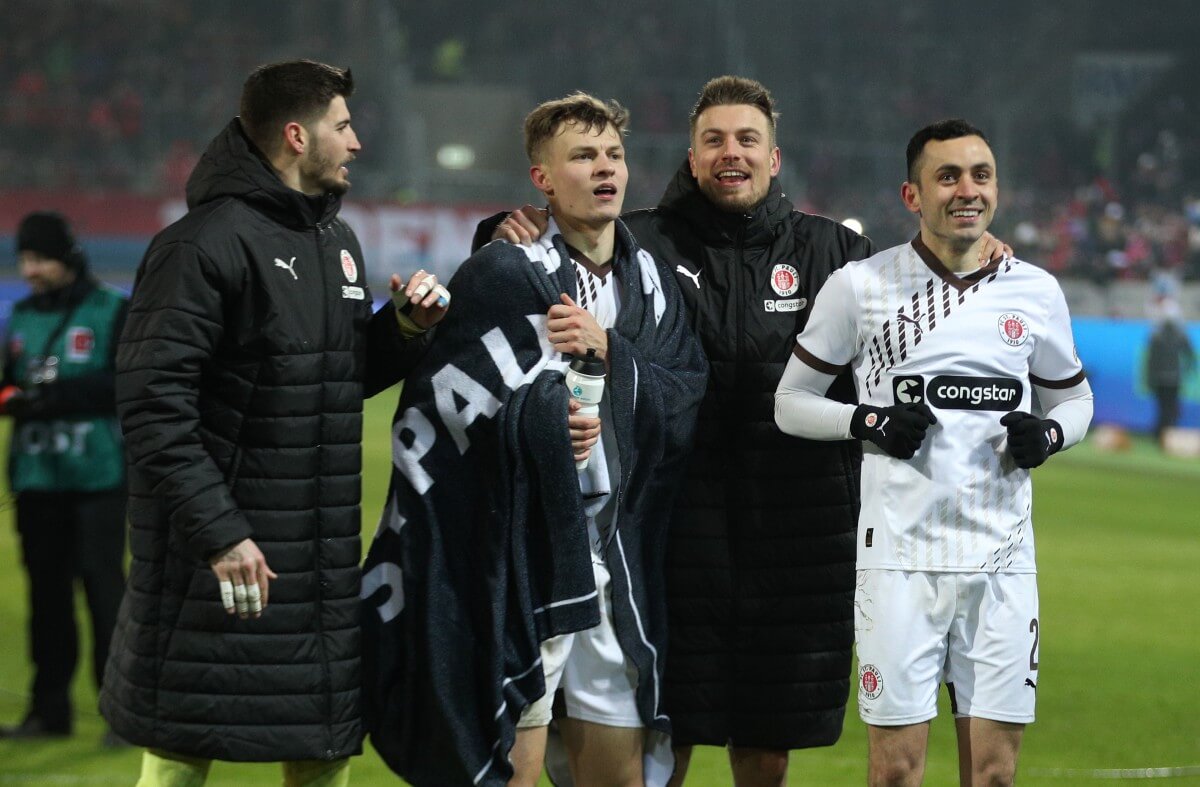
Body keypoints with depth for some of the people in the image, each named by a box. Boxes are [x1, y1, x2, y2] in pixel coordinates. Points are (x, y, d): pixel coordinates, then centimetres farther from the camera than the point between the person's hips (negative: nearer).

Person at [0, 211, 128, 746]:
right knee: (46, 587, 6)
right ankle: (50, 708, 12)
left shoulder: (112, 312, 0)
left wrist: (62, 394, -19)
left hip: (97, 476, -5)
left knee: (102, 584, -8)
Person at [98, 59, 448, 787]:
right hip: (223, 554, -8)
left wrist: (406, 328, 3)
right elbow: (153, 405, -18)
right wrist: (216, 531, -23)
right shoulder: (208, 242, -13)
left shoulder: (338, 242, 15)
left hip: (322, 550, 8)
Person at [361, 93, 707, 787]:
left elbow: (686, 401, 4)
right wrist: (539, 420, -16)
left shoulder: (653, 282, 13)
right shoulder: (504, 275, -7)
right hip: (522, 558, -6)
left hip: (617, 565, 6)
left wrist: (609, 351, -10)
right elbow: (427, 415, -10)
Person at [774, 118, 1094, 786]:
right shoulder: (860, 286, 0)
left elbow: (1074, 399, 21)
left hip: (1002, 558, 2)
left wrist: (1047, 435, -2)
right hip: (901, 555, -2)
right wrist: (872, 422, -11)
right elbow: (792, 401, 7)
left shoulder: (1036, 293, 8)